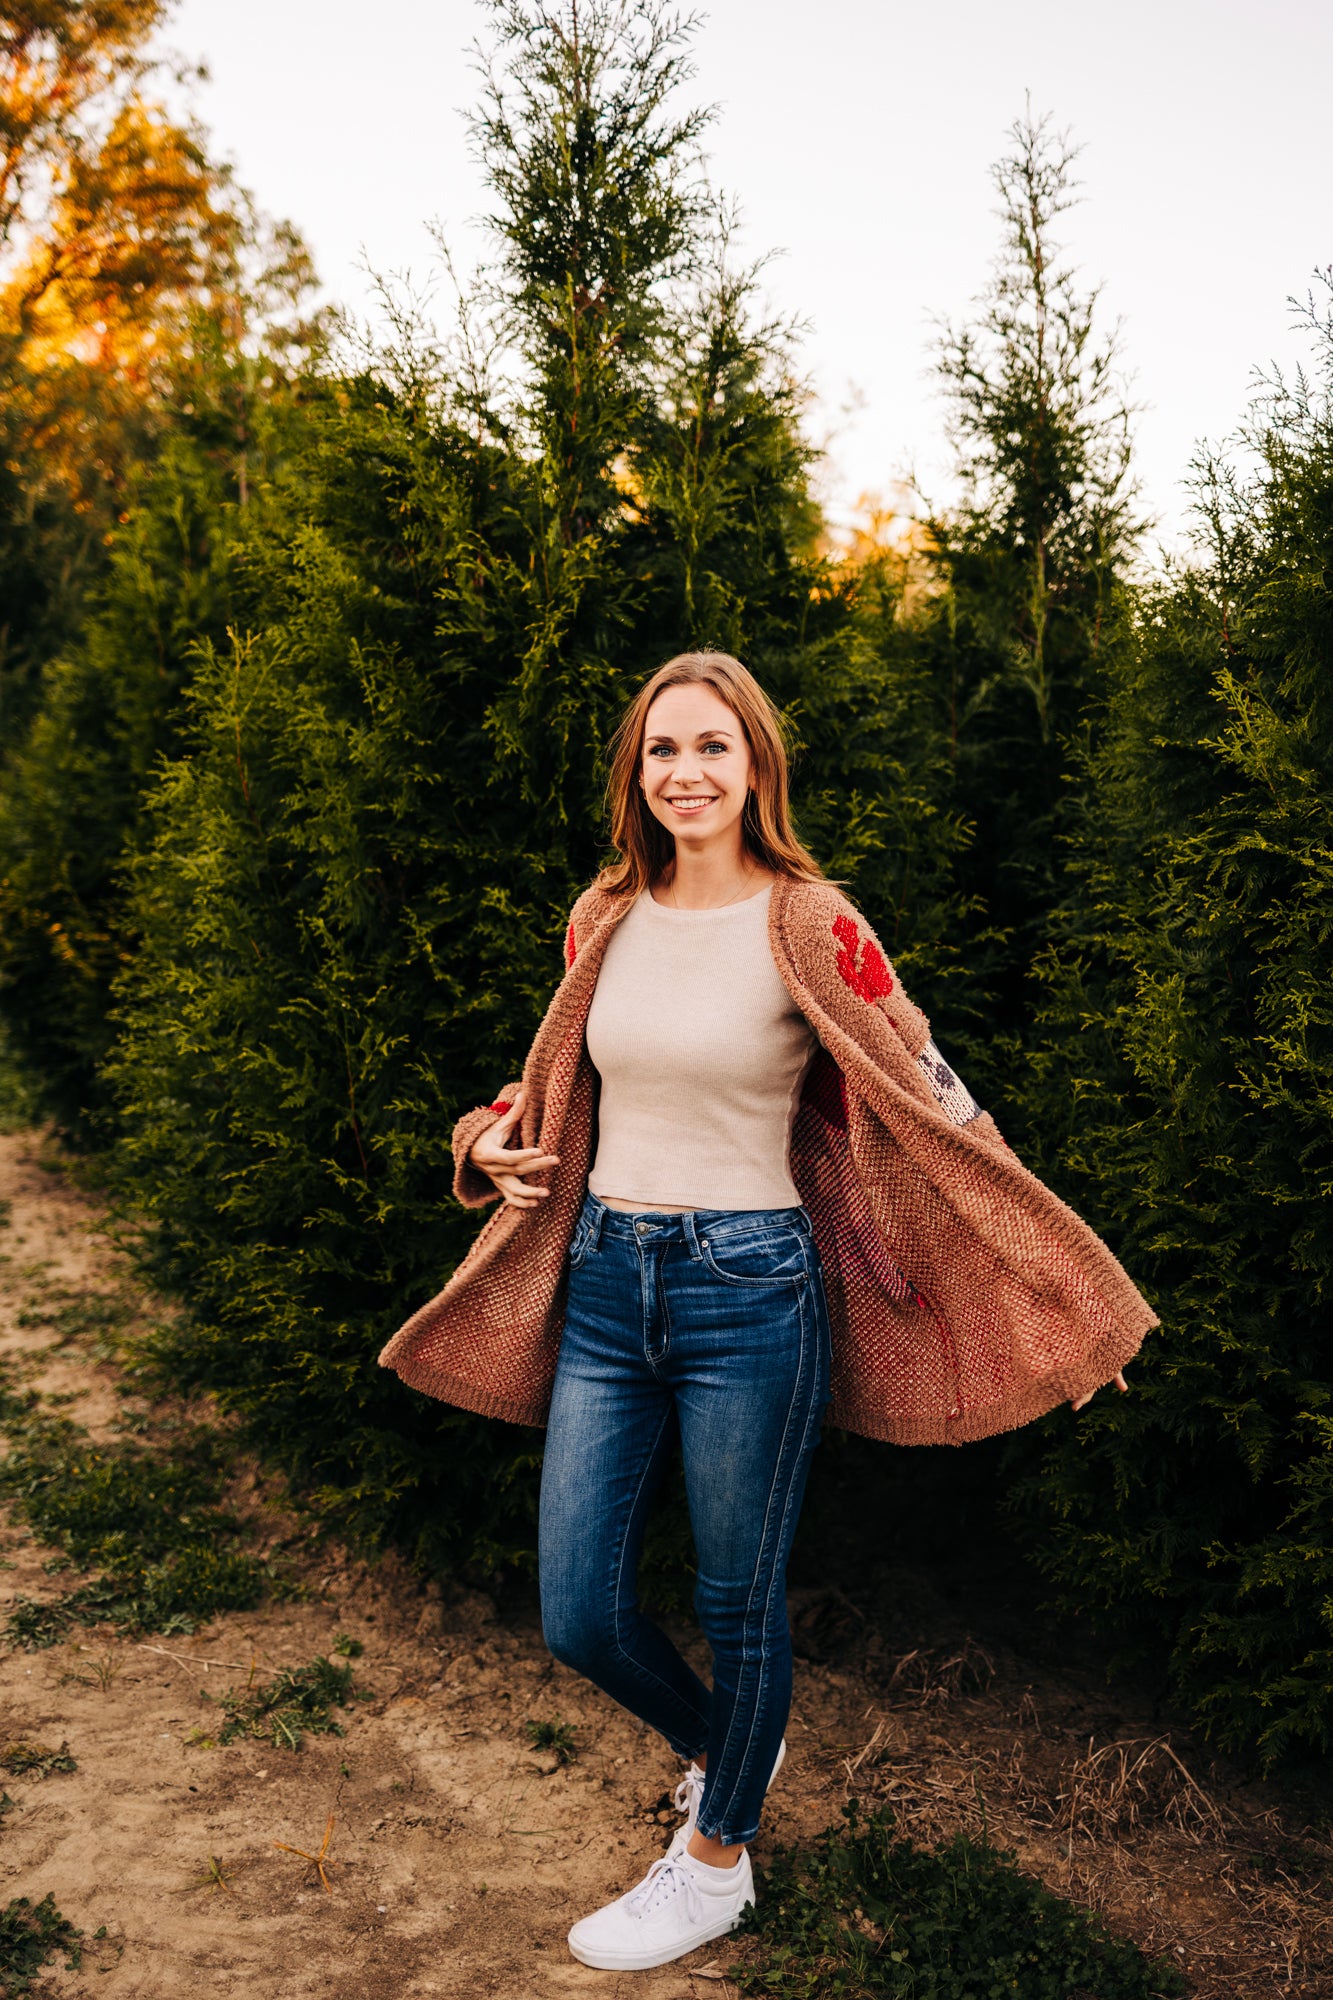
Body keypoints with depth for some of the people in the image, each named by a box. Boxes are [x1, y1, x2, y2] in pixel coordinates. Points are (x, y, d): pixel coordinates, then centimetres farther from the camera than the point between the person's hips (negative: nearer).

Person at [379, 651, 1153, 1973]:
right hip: (602, 1281, 5)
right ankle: (719, 1749, 42)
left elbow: (931, 1105, -5)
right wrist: (498, 1141, 3)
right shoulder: (603, 921, 5)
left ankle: (716, 1864, 36)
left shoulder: (810, 929, -10)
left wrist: (1060, 1298, -6)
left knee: (738, 1607, 11)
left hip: (748, 1292, -5)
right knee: (577, 1619, 10)